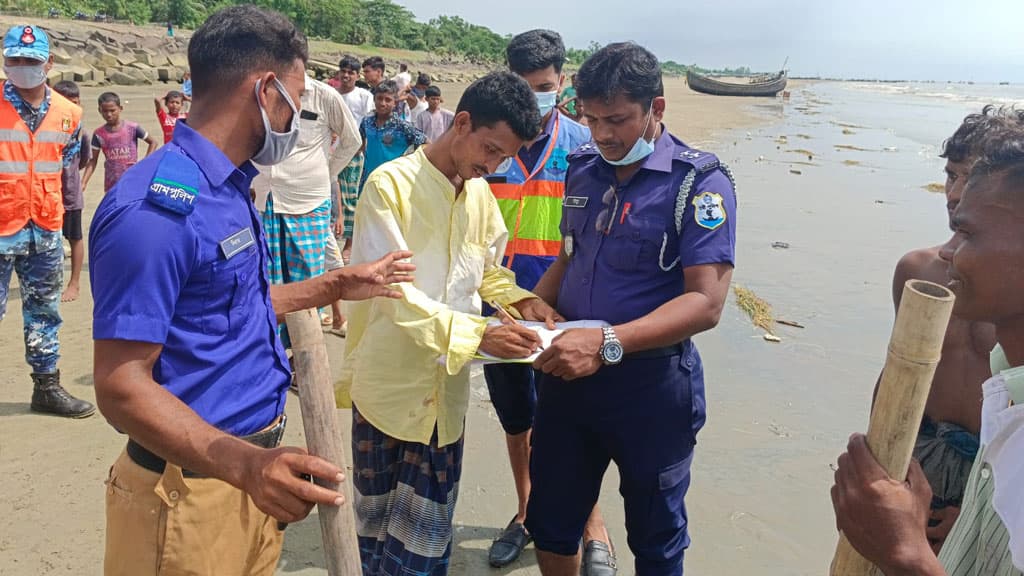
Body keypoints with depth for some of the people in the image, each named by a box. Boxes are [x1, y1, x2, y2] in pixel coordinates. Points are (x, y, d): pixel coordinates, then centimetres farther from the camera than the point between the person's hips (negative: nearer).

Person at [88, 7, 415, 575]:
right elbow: (121, 386, -24)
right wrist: (244, 463, -37)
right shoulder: (157, 206, -22)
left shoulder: (229, 186, 9)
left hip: (251, 468, 9)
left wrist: (337, 286, 18)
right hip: (193, 490, -9)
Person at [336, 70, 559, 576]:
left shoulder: (480, 193, 4)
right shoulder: (391, 184, -15)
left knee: (427, 534, 12)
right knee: (377, 520, 15)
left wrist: (521, 300, -3)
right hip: (389, 383, -4)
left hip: (446, 388, 5)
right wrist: (478, 334, -30)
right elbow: (391, 291, -21)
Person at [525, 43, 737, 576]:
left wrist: (608, 342, -33)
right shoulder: (583, 167, 4)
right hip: (567, 372, 5)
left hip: (650, 383, -5)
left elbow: (705, 303, -22)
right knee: (549, 526, 18)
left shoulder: (700, 183, -13)